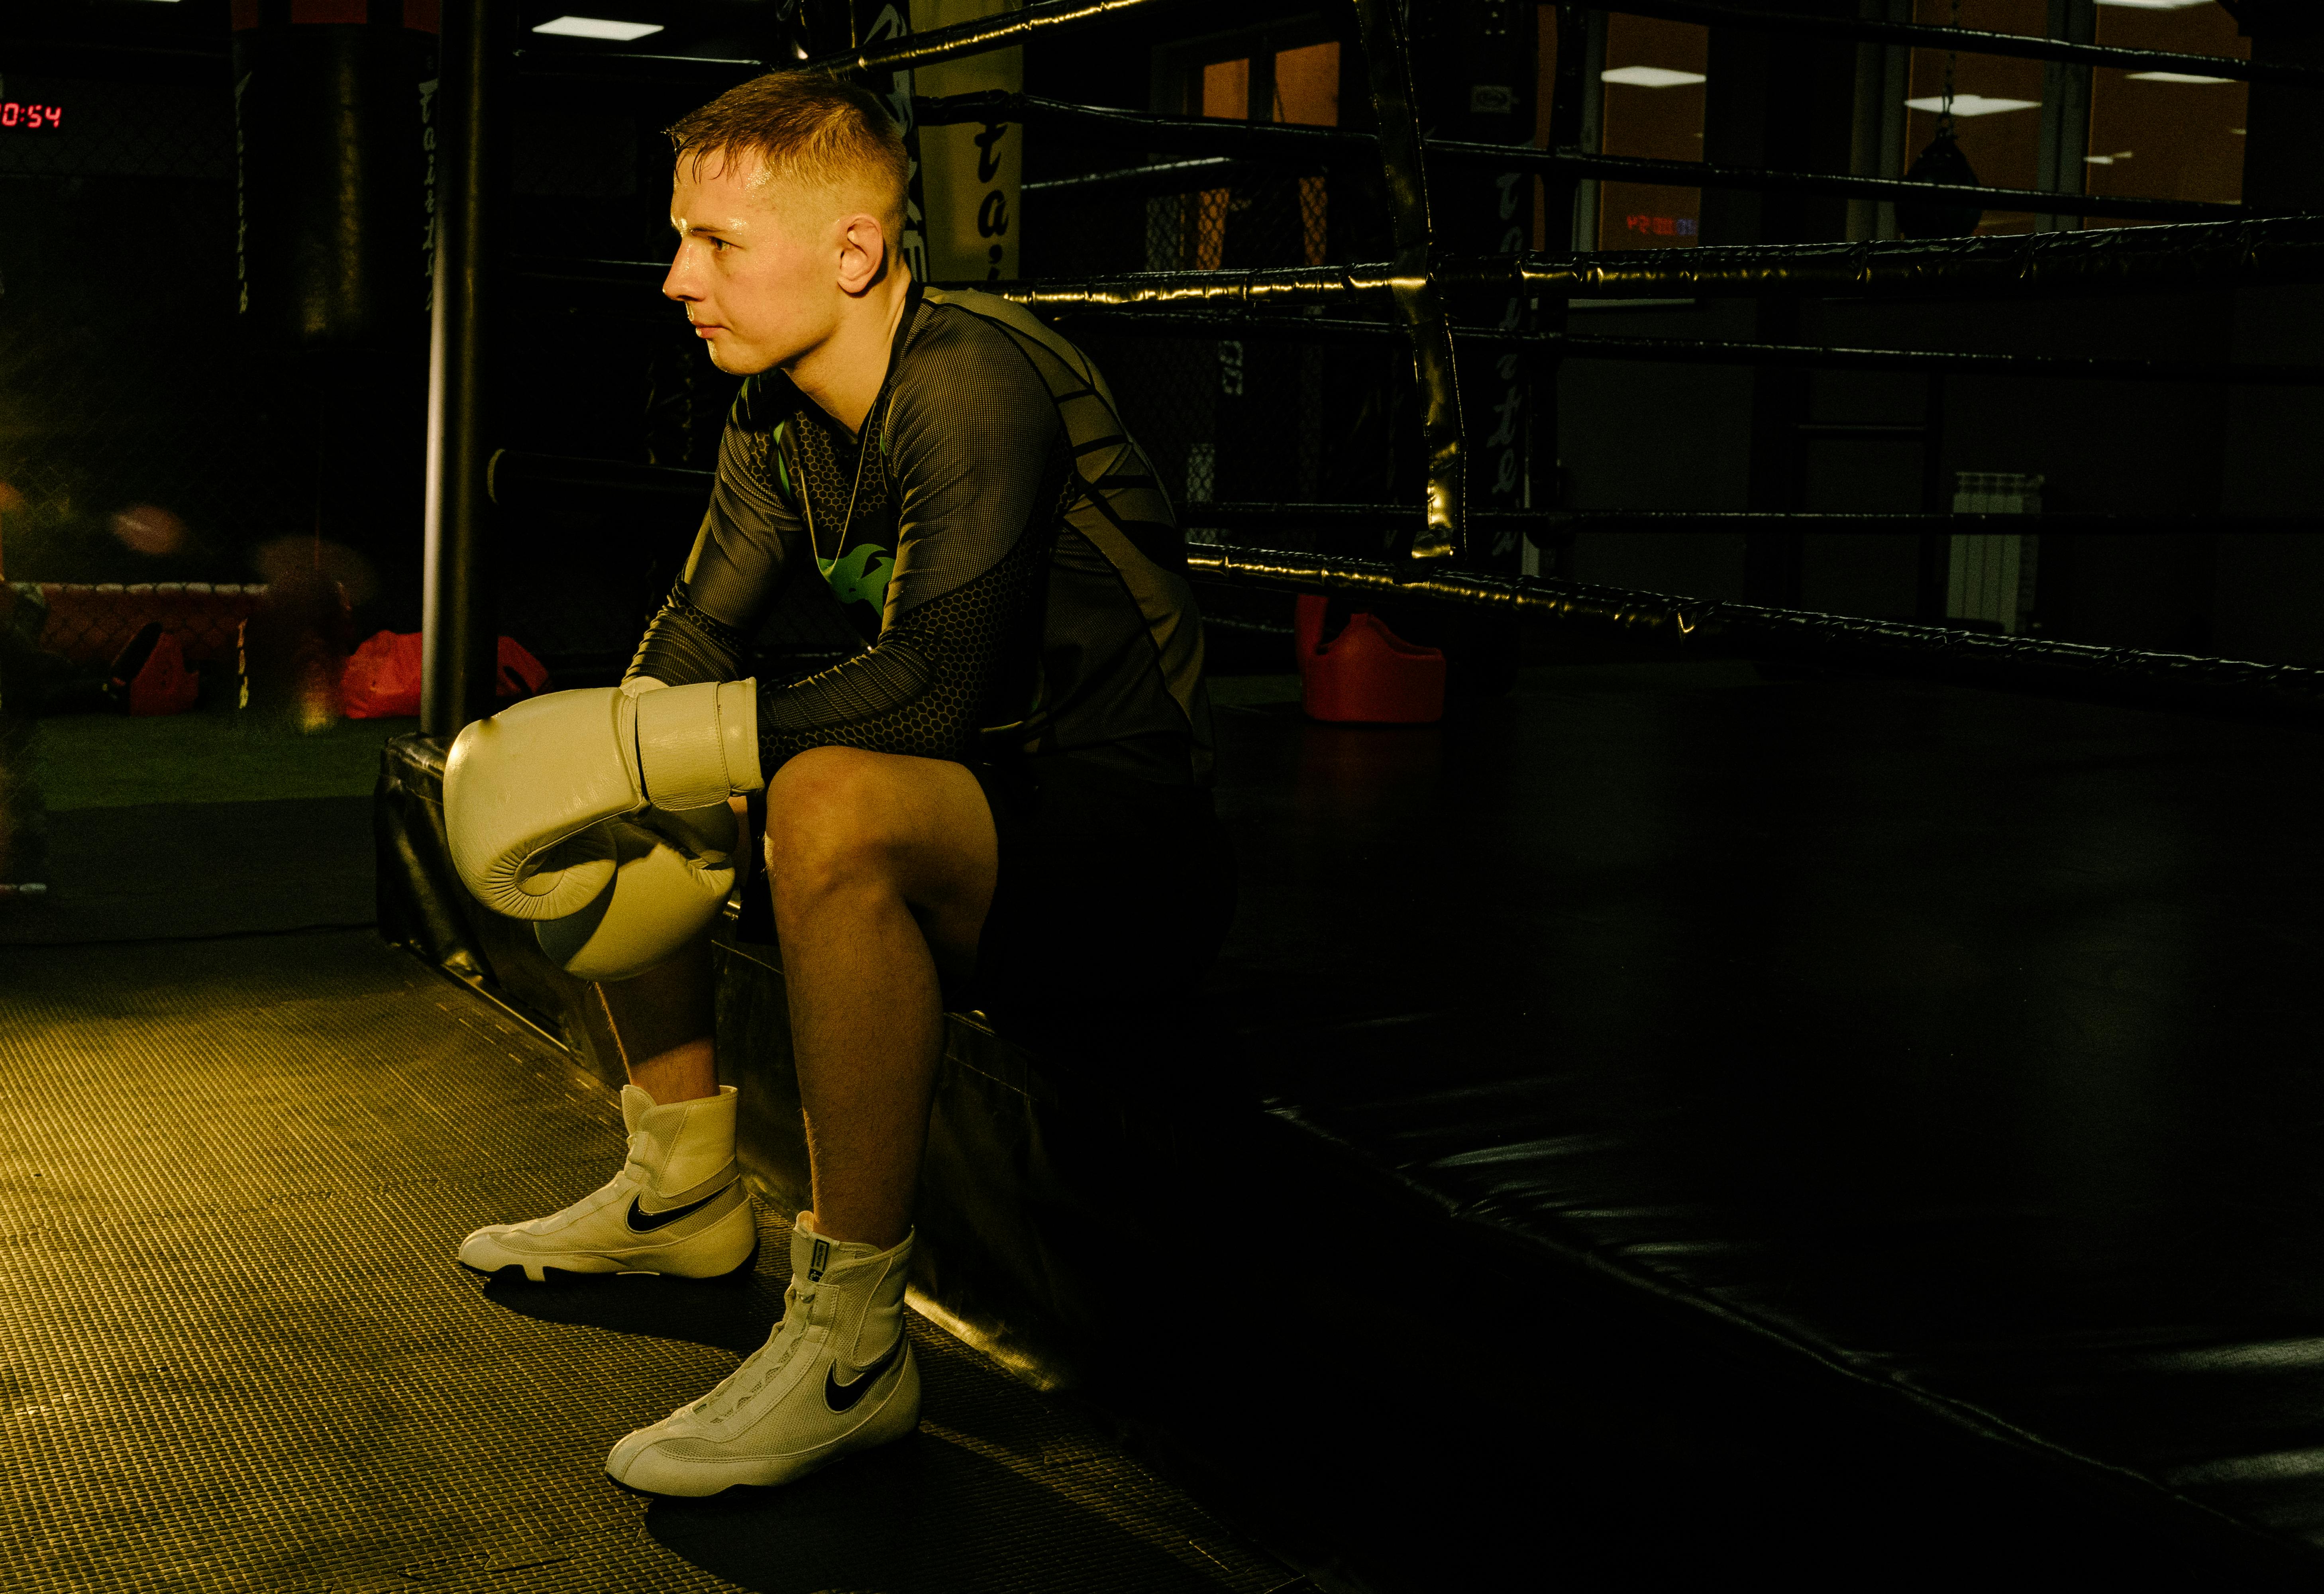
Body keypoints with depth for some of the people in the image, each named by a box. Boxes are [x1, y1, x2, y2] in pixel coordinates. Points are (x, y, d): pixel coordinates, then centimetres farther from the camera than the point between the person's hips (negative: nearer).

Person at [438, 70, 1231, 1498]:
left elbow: (936, 686, -34)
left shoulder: (975, 385, -22)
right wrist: (595, 776, -10)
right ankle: (684, 1193, 25)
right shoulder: (780, 416, 6)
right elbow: (698, 634, 11)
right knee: (597, 824, 12)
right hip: (978, 803, 9)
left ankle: (854, 1346, -26)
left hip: (1129, 849, -9)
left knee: (832, 807, -38)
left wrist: (619, 745, -31)